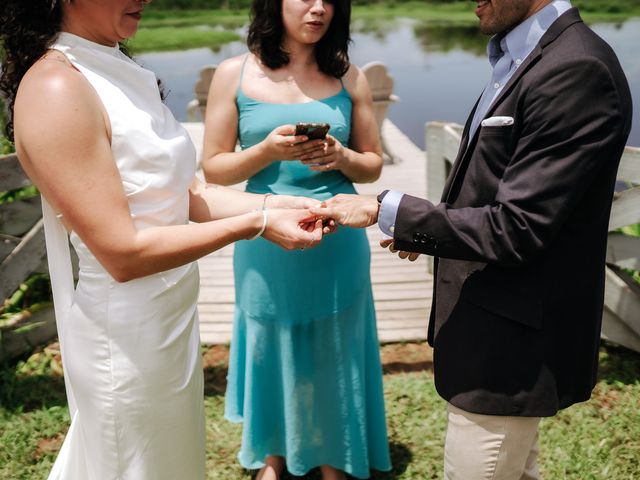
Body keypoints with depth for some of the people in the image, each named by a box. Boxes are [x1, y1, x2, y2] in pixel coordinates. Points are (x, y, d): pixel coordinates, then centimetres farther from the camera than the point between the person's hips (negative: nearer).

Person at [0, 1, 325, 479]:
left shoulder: (118, 73, 6)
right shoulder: (54, 90, -22)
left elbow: (188, 193, 4)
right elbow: (123, 253, -24)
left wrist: (279, 204, -9)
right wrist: (257, 224, -22)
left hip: (172, 316, 8)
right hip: (128, 338, -8)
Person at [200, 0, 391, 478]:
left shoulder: (350, 78, 1)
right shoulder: (235, 75, -3)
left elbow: (373, 165, 7)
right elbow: (214, 168, -2)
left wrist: (343, 158, -15)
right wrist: (268, 150, -19)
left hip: (337, 245, 1)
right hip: (267, 247, 0)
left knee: (334, 358, 12)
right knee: (272, 352, 15)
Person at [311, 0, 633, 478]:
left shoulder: (577, 71, -23)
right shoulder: (520, 58, 8)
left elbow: (515, 230, -25)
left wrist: (386, 210, -20)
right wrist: (423, 228, 8)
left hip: (510, 345, -9)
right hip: (495, 331, 9)